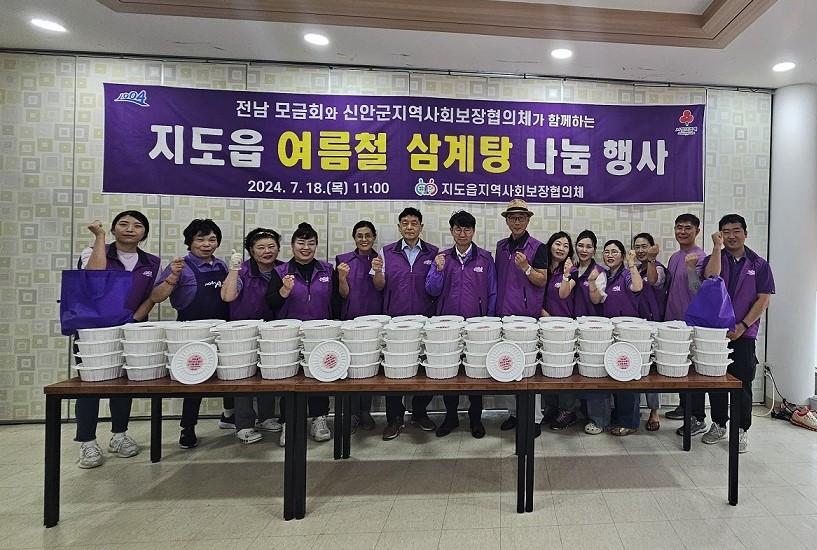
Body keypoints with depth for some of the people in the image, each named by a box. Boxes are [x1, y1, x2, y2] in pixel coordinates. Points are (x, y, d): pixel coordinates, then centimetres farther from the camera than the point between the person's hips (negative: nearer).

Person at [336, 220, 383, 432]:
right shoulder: (344, 260, 2)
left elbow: (383, 291, 1)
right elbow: (344, 294, 0)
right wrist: (342, 277, -20)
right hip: (350, 319, -1)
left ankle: (365, 412, 20)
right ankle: (352, 413, 14)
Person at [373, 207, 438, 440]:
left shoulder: (433, 253, 6)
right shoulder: (386, 252, 6)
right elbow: (379, 286, 5)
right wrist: (377, 271, -14)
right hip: (394, 319, 0)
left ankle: (420, 412, 28)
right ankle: (394, 418, 19)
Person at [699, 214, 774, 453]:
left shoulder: (759, 264, 3)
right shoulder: (714, 258, 5)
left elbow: (764, 299, -2)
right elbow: (711, 277, -17)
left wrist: (742, 326, -11)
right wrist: (717, 247, -14)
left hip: (743, 334, -1)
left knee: (742, 384, 3)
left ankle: (741, 430, 17)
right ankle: (718, 425, 24)